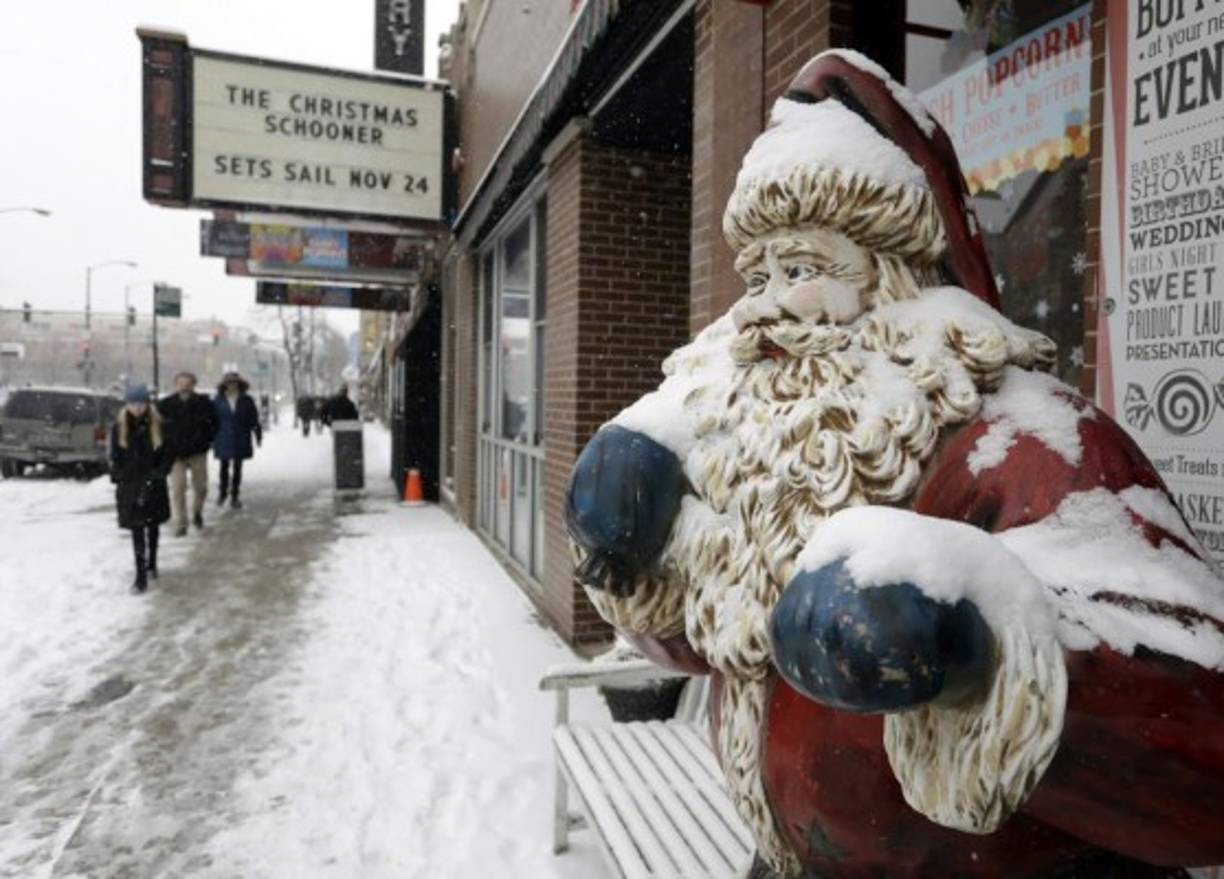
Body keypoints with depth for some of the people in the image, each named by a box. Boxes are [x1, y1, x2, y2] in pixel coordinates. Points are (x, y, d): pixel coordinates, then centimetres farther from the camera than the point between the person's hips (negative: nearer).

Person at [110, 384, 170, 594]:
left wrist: (156, 475, -13)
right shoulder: (119, 428, 0)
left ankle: (151, 564, 35)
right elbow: (115, 459, 4)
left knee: (152, 526, 15)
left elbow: (167, 455, -1)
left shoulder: (158, 426, -4)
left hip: (153, 485, 0)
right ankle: (141, 576, -3)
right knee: (137, 531, -4)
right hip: (129, 487, 0)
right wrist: (119, 479, -7)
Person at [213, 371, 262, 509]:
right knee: (224, 466, 5)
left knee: (237, 467, 5)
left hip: (241, 440, 1)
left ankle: (234, 496, 13)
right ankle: (223, 492, 26)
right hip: (223, 440, -1)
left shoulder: (246, 400, 1)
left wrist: (258, 436, 1)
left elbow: (254, 420, 3)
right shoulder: (218, 400, -1)